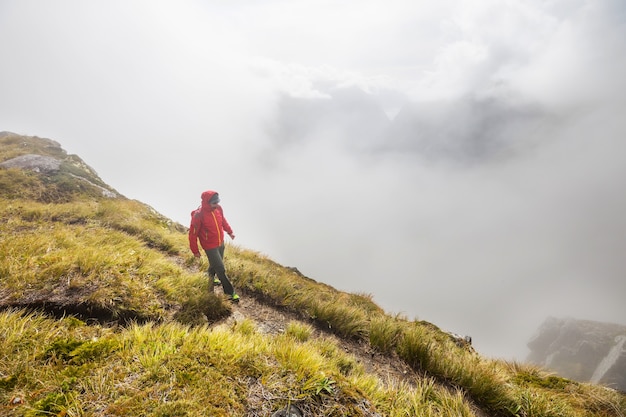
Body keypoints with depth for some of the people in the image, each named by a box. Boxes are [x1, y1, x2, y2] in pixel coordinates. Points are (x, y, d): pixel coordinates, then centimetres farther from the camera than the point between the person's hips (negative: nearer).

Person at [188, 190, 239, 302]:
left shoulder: (218, 208, -12)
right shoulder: (198, 215, -29)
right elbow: (193, 234, -18)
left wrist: (229, 231, 14)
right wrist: (195, 250, -10)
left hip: (221, 242, 6)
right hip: (210, 246, -6)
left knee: (215, 263, 27)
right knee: (221, 269, 1)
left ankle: (211, 278, 56)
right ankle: (230, 292, 16)